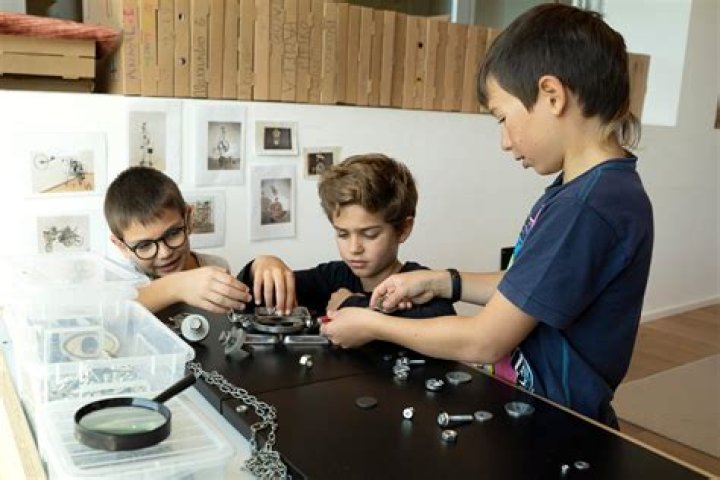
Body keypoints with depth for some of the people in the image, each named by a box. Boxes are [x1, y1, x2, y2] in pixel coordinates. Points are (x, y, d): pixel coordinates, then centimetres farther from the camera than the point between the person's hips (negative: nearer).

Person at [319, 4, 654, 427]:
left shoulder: (588, 207, -26)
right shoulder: (584, 187, 2)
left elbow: (484, 343, -21)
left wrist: (374, 326, -11)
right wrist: (441, 282, 3)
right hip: (532, 404, 7)